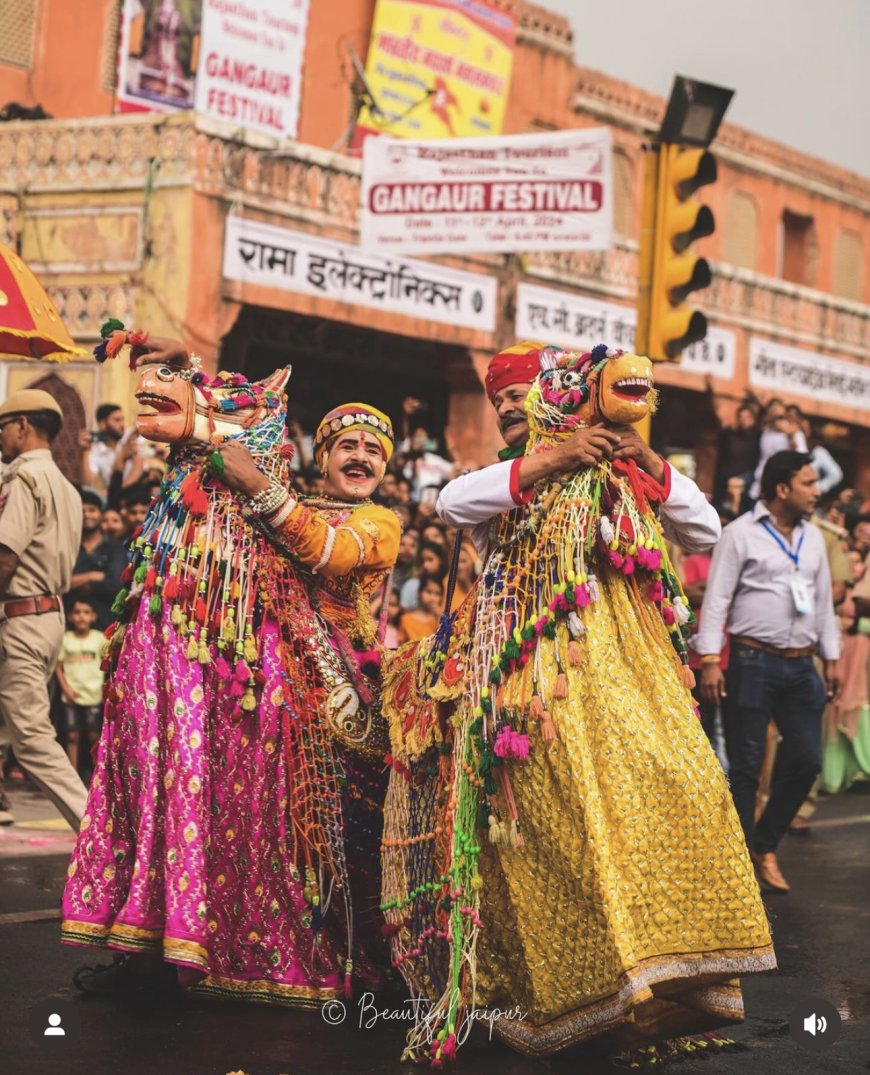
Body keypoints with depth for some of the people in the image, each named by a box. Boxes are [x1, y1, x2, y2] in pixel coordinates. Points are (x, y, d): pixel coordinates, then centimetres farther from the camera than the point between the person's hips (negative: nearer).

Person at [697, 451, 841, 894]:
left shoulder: (812, 538, 13)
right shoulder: (741, 534, -5)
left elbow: (823, 602, 20)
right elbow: (716, 599, -8)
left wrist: (830, 659, 18)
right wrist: (710, 660, -14)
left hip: (800, 665, 6)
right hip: (753, 662, -6)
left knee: (807, 759, 3)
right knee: (746, 765, 0)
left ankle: (766, 845, 20)